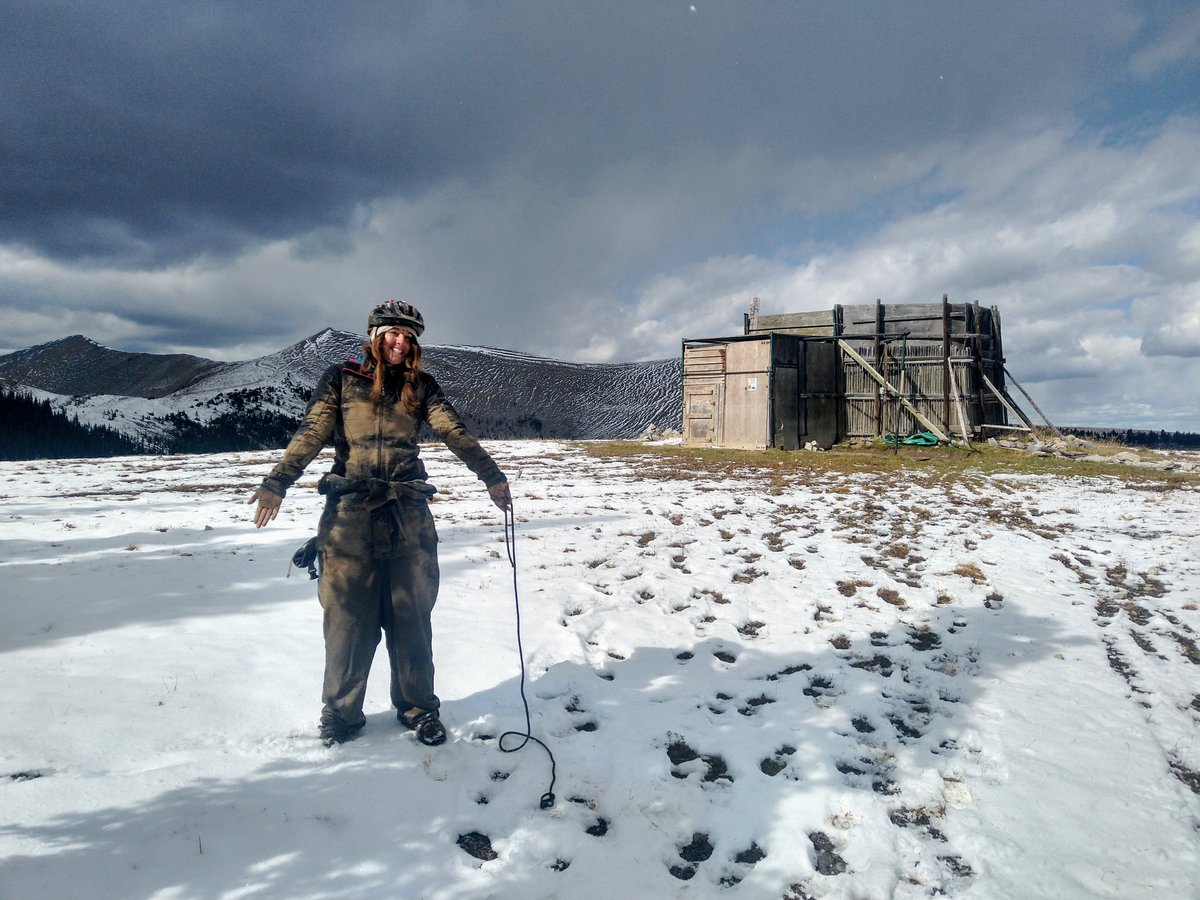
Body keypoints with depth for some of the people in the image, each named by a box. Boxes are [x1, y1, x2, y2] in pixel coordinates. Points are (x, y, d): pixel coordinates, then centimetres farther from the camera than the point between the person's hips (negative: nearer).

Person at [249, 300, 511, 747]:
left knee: (410, 614, 5)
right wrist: (277, 483, -11)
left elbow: (455, 433, 1)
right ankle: (342, 711, 19)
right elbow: (310, 434, 1)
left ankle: (418, 706, 20)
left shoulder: (421, 385, 11)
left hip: (408, 513, 1)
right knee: (348, 614, 3)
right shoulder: (341, 379, 7)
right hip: (350, 512, -1)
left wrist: (492, 476, -10)